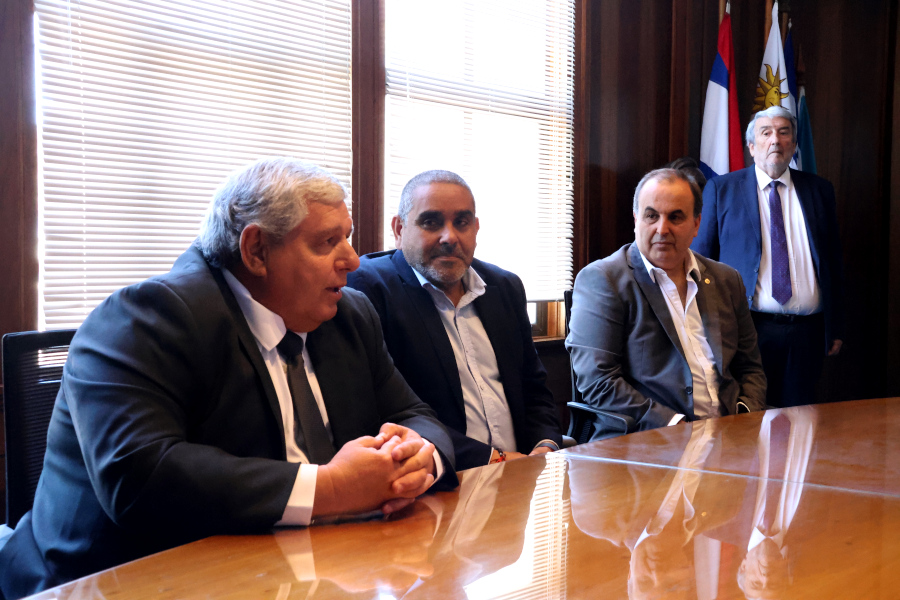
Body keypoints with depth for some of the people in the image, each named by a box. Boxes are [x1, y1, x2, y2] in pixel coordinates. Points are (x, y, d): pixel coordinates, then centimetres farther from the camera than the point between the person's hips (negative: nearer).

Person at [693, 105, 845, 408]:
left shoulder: (819, 190, 13)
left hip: (807, 333, 3)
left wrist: (836, 328, 11)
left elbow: (833, 261, 14)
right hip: (746, 329, -2)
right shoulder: (721, 189, 5)